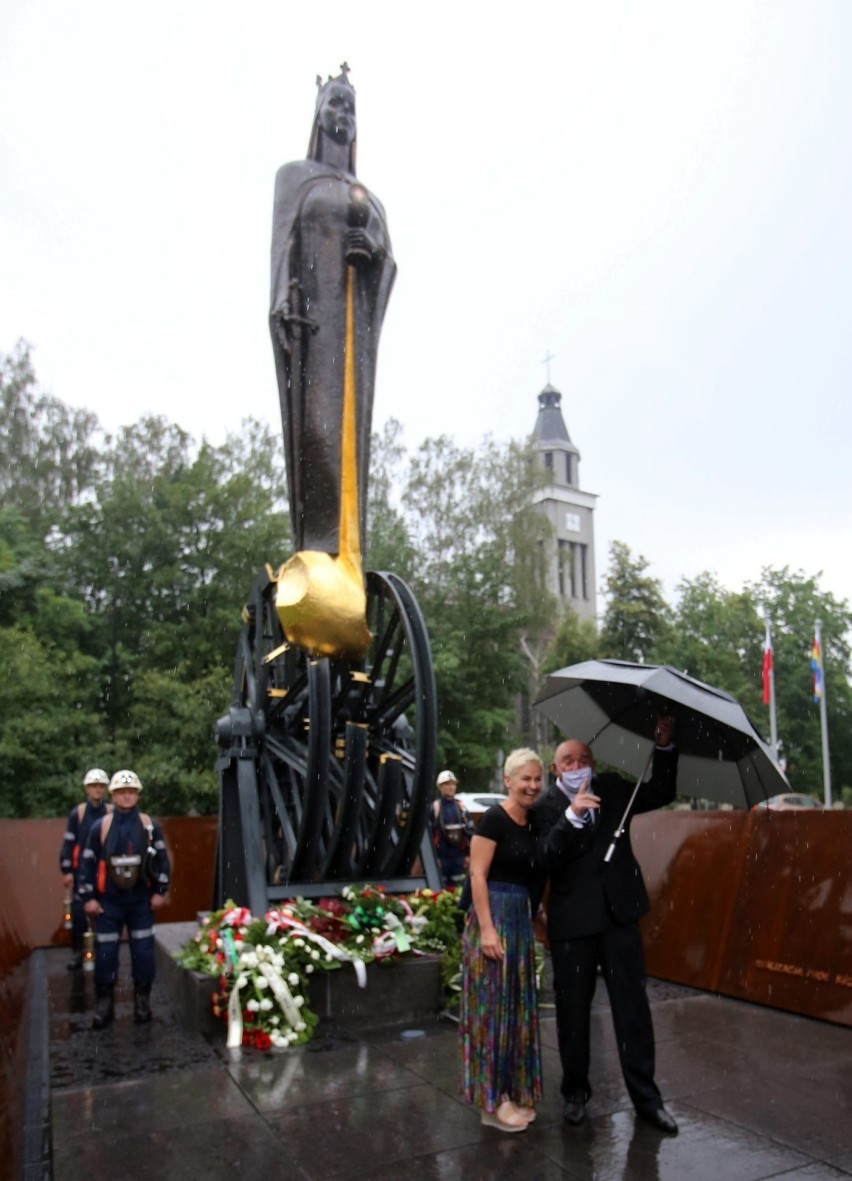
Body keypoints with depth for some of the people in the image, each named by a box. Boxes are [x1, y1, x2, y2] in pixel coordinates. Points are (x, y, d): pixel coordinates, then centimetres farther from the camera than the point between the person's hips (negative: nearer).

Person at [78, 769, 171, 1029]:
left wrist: (160, 891, -1)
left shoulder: (150, 825, -1)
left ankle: (142, 1002, 19)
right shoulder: (100, 827, -2)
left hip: (142, 900, 0)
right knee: (105, 953, 3)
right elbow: (88, 863, 1)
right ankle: (104, 1004, 18)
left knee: (143, 952, 4)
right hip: (108, 901, 0)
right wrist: (88, 897, -3)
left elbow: (162, 859, 3)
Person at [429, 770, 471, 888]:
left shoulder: (461, 808, 9)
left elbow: (469, 833, 13)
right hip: (441, 857, -4)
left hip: (459, 856, 4)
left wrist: (468, 854, 9)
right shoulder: (434, 808, -6)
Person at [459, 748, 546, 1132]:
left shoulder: (531, 823, 9)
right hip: (493, 917, -8)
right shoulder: (494, 818, -14)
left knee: (517, 1007, 15)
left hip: (520, 920, 8)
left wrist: (534, 915, 12)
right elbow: (478, 875, -17)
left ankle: (514, 1092, 28)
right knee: (493, 1007, 1)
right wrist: (487, 930, -21)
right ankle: (492, 1100, 12)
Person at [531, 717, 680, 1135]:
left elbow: (660, 794, 8)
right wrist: (572, 815, -34)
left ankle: (645, 1096, 19)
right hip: (572, 920, -2)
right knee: (573, 1010, 11)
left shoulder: (612, 788, 5)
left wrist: (664, 747, -4)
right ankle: (575, 1092, 28)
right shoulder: (546, 807, -7)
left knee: (632, 1006, 7)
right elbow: (546, 858, -20)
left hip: (619, 913, 3)